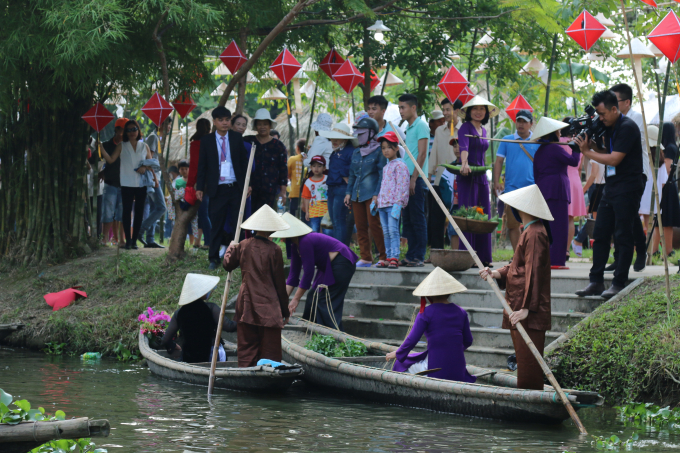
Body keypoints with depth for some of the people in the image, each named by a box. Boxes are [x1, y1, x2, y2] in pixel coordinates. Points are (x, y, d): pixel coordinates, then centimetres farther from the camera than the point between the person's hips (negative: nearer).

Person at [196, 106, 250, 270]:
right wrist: (200, 187, -1)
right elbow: (202, 165, 5)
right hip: (217, 189, -1)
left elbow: (243, 162, 8)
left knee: (238, 224, 3)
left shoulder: (237, 138, 6)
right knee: (216, 226, 3)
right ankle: (213, 259, 11)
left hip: (236, 188, 1)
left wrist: (247, 183, 2)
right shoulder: (206, 140, 4)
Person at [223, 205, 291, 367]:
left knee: (246, 348, 10)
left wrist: (231, 248, 34)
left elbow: (227, 264, 15)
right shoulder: (274, 250, -9)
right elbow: (279, 282, -4)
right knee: (269, 350, 1)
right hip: (268, 307, -4)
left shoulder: (243, 246, 1)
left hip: (246, 305, 4)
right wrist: (285, 311, 4)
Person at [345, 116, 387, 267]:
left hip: (371, 195, -7)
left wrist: (377, 194, -15)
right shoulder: (356, 153, 17)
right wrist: (348, 192, 14)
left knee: (374, 224, -11)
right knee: (360, 226, 5)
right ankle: (365, 258, 11)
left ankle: (384, 256, -4)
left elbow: (382, 174, -8)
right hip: (357, 195, 7)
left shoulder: (379, 152, -4)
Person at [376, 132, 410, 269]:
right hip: (383, 204, 8)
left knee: (393, 230, -13)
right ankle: (389, 257, 9)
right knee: (386, 232, 7)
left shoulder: (399, 165, -6)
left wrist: (397, 203, -19)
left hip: (393, 204, -8)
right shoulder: (386, 167, 20)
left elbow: (401, 185, -12)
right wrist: (378, 200, 16)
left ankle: (394, 258, -16)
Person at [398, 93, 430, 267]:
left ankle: (419, 257, -5)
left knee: (417, 218, -7)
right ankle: (411, 255, 13)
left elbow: (422, 154, -14)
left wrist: (413, 179, -18)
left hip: (416, 179, -9)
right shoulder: (408, 128, 19)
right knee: (408, 218, 9)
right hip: (406, 178, 9)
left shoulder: (421, 126, -8)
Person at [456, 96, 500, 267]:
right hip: (467, 176, -8)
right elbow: (464, 147, -26)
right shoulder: (466, 127, -7)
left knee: (484, 216, 6)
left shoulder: (483, 130, 17)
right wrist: (464, 164, -44)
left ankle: (483, 257, 11)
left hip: (481, 176, 8)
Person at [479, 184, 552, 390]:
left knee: (528, 360, -7)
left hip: (529, 312, -11)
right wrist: (497, 274, 1)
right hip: (520, 306, 11)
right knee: (523, 358, 15)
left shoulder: (534, 234, -16)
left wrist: (526, 308, -22)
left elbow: (533, 272, -20)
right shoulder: (529, 231, 16)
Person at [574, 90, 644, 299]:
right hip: (611, 187, 9)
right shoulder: (609, 128, 13)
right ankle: (596, 282, 10)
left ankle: (619, 283, -1)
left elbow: (614, 159, -19)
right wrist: (594, 145, 3)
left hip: (627, 189, -9)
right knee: (600, 234, 7)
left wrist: (587, 152, -9)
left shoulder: (627, 128, -15)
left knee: (623, 236, -5)